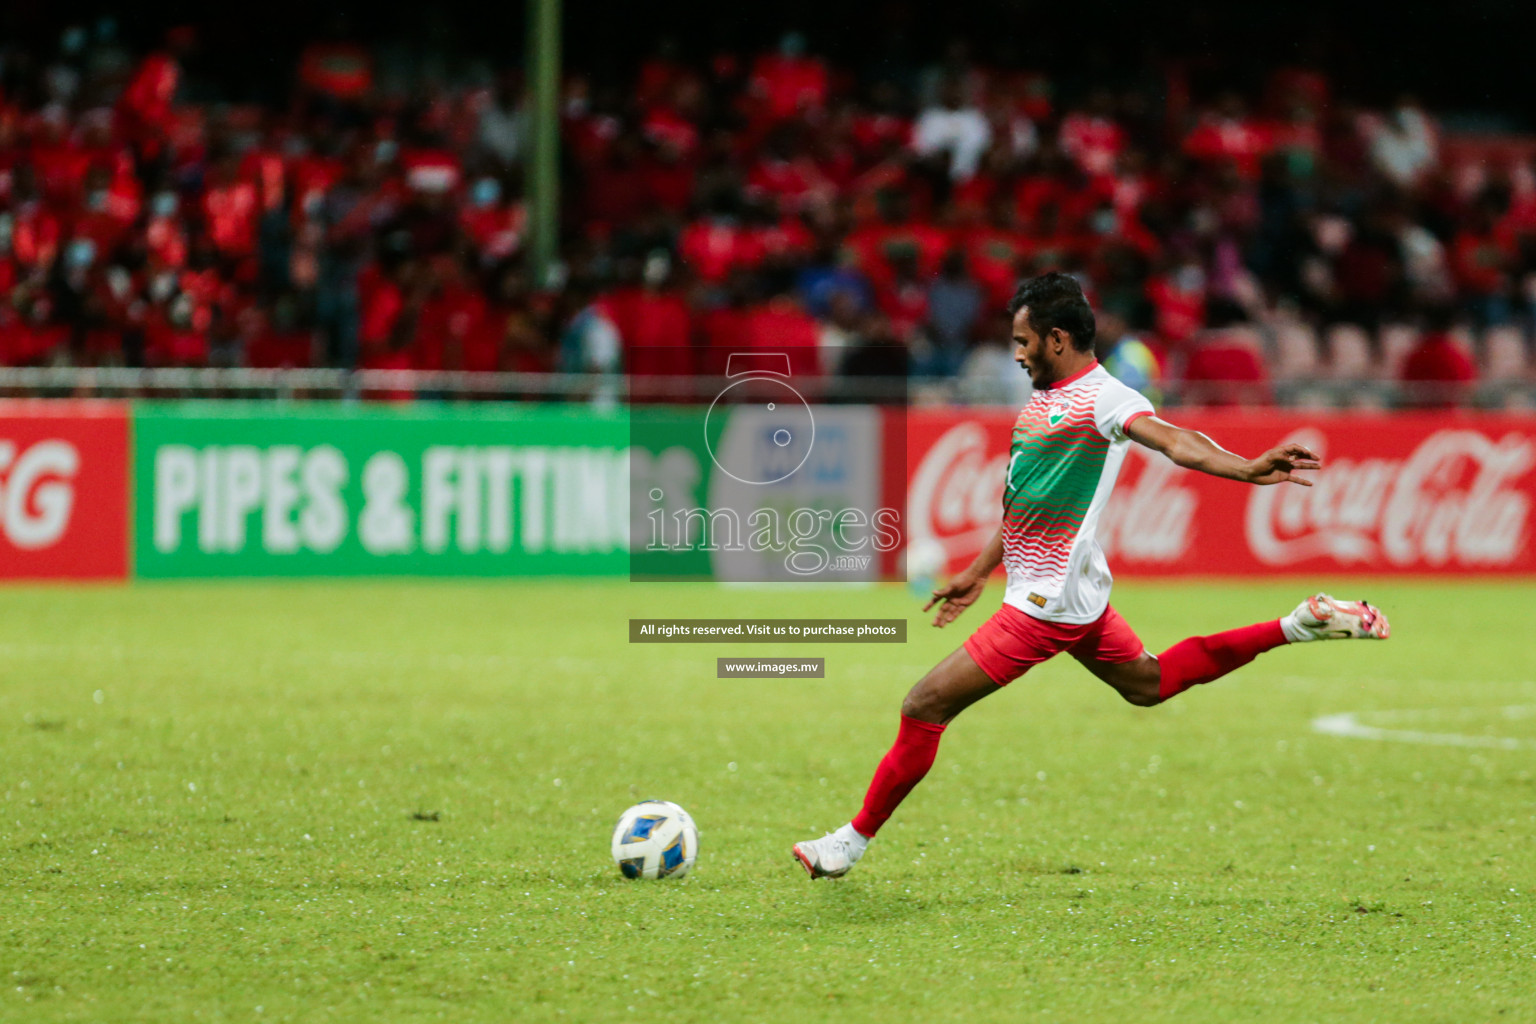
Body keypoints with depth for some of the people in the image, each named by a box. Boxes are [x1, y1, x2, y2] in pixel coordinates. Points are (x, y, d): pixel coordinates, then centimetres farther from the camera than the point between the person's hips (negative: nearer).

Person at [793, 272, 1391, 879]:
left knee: (923, 709, -6)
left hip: (1046, 603, -10)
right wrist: (977, 574, 29)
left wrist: (1245, 468, -52)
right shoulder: (1044, 398, 11)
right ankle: (1296, 627, 22)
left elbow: (1172, 440, -35)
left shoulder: (1099, 396, -18)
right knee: (1148, 683, 24)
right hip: (1075, 593, 10)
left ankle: (854, 840, 4)